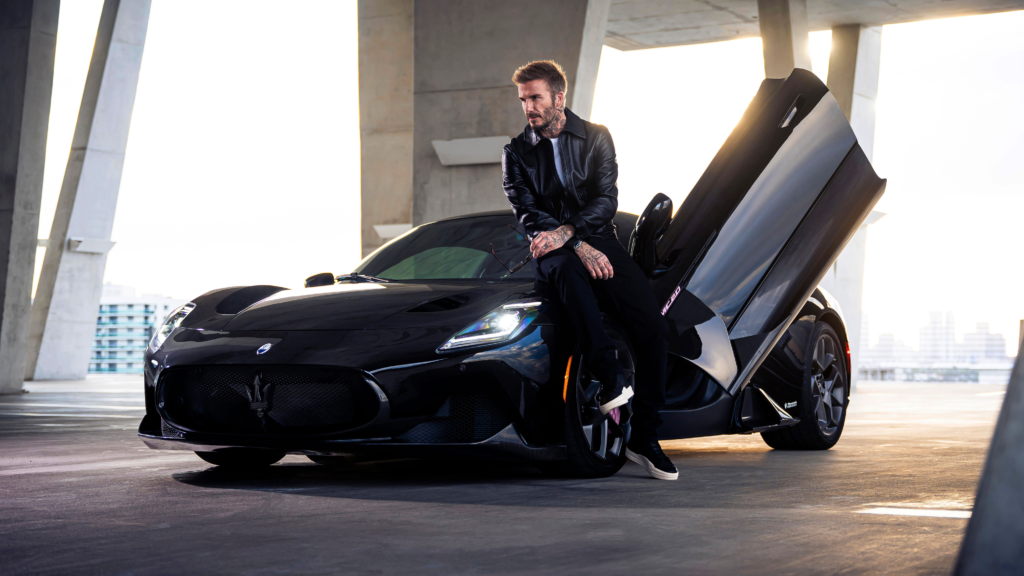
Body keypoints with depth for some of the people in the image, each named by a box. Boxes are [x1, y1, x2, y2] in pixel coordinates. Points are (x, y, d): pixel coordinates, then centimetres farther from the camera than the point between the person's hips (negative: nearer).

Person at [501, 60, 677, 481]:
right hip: (555, 252, -1)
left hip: (598, 243, 1)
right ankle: (610, 378, -40)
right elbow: (528, 214, -3)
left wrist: (565, 232, -20)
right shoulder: (516, 153, 9)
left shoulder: (595, 138, 9)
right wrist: (579, 247, -19)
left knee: (654, 330, -20)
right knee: (565, 269, -41)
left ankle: (644, 439, -11)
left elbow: (606, 200, -2)